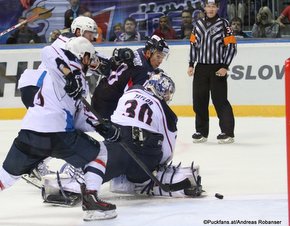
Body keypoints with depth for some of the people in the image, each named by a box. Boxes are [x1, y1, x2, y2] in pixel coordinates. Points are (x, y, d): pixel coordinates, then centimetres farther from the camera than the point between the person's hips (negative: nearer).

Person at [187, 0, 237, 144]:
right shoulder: (198, 24, 10)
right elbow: (193, 44, 16)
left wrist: (225, 67, -13)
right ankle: (201, 131, 17)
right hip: (201, 68, 5)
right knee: (199, 100, 6)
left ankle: (228, 132, -3)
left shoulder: (223, 24, -5)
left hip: (217, 69, -5)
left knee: (220, 100, -7)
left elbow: (231, 46, -7)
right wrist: (191, 65, 10)